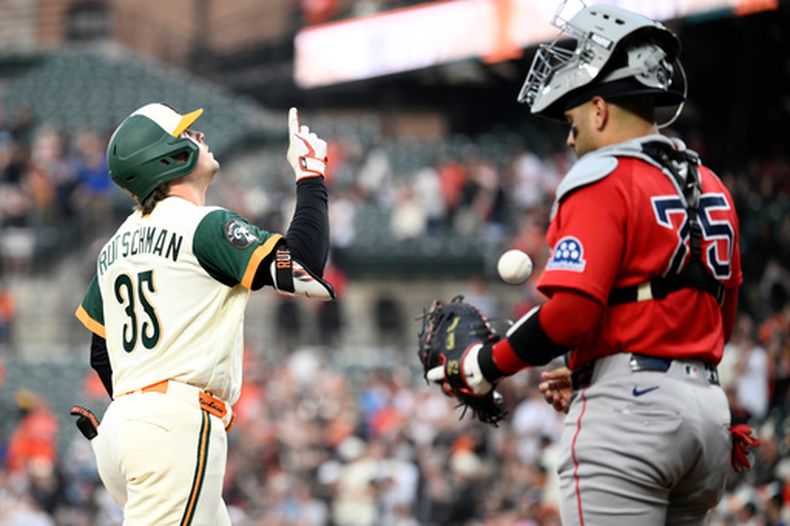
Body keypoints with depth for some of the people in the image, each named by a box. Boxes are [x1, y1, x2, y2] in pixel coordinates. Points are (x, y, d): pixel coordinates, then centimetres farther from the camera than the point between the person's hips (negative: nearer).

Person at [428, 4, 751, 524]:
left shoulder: (603, 182, -8)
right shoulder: (709, 188, 17)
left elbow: (572, 311, -18)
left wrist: (488, 365, -3)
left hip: (627, 411, -8)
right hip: (710, 411, 8)